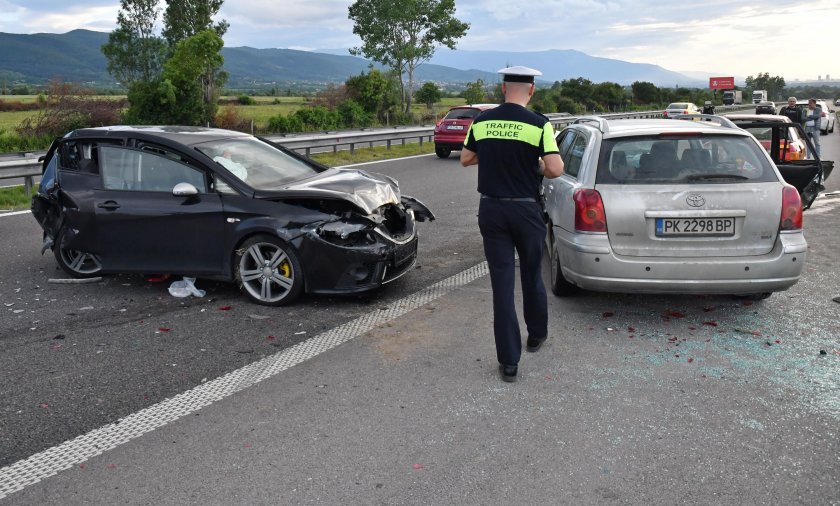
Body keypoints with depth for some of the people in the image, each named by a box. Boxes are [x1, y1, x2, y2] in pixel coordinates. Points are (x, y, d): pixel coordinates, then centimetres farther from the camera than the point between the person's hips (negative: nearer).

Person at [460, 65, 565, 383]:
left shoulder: (481, 121, 0)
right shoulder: (538, 124, -11)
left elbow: (466, 159, 10)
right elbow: (555, 169, -17)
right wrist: (539, 167, 4)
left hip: (491, 210, 2)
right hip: (526, 210, -2)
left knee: (502, 283, 3)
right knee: (532, 276, 19)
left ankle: (509, 361, 4)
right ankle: (537, 335, 40)